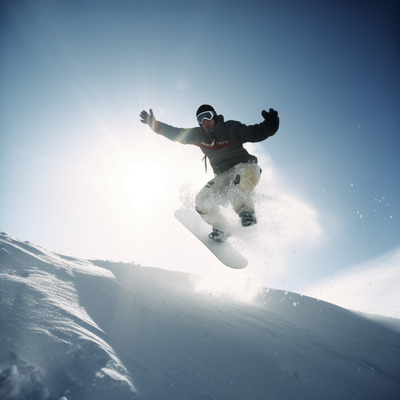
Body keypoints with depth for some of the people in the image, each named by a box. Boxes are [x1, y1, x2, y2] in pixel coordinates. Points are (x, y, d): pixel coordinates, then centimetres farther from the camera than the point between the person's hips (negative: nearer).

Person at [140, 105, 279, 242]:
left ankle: (247, 212, -22)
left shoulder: (231, 128, -9)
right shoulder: (198, 135, 5)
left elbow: (254, 133, -15)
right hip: (223, 176, 6)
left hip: (245, 167, -6)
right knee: (202, 201, -4)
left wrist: (269, 126, -34)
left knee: (238, 181, -42)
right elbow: (175, 134, 12)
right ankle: (221, 231, 16)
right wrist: (155, 124, 5)